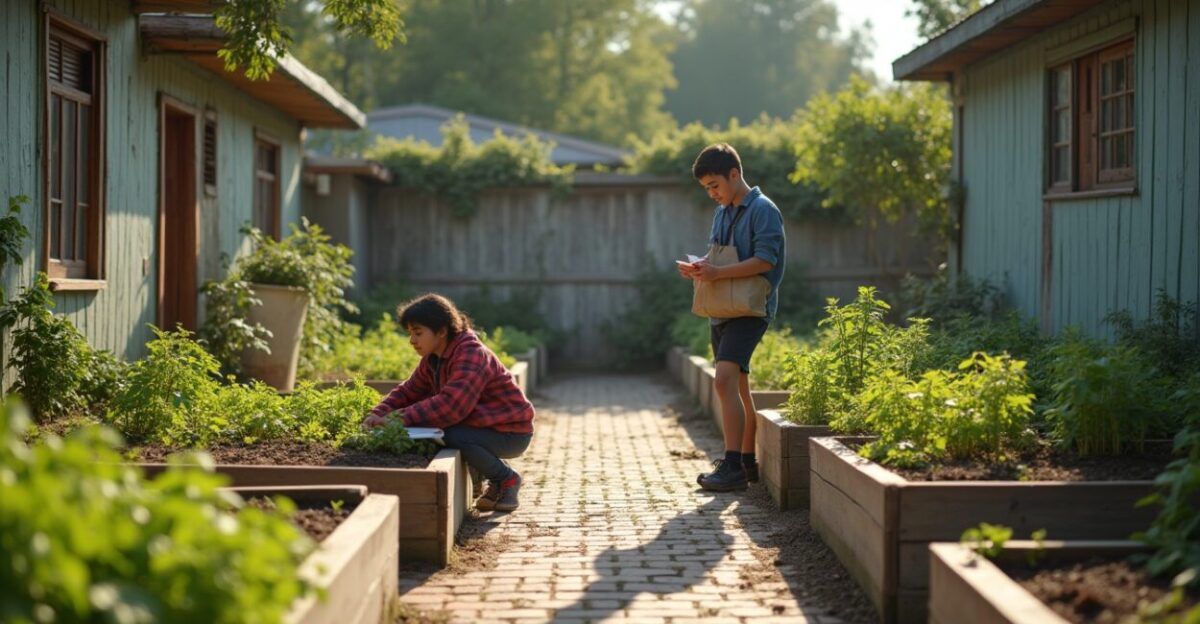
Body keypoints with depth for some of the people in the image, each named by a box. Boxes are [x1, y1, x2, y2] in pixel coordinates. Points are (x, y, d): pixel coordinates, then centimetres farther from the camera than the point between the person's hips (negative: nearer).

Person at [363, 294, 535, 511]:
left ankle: (507, 479, -5)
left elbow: (451, 404, -35)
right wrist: (379, 414, -13)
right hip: (483, 425, 9)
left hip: (512, 433, -9)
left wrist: (403, 418, -35)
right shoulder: (433, 359, 6)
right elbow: (409, 391, 6)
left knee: (454, 437, -31)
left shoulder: (471, 355, -24)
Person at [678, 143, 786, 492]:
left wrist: (718, 273, -25)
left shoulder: (763, 210, -10)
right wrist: (699, 268, 1)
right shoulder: (721, 214, 17)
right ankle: (747, 461, 22)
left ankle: (733, 467, -22)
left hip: (750, 308, -9)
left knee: (726, 380, -21)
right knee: (737, 386, 13)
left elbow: (765, 260, -18)